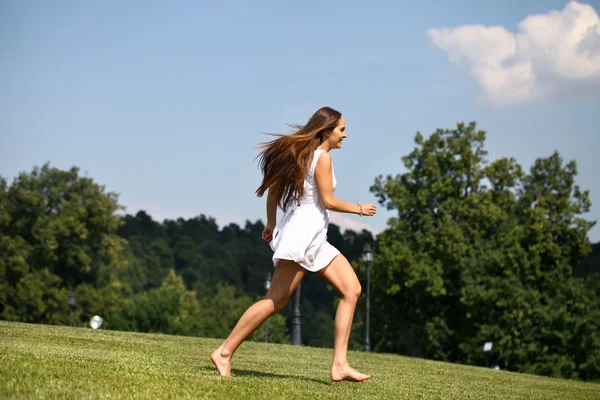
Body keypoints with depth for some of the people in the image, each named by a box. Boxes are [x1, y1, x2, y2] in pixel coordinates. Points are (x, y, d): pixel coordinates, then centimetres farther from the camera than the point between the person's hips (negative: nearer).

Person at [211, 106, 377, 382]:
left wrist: (271, 223, 25)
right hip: (304, 231, -10)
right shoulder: (322, 156, -9)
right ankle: (224, 353, -8)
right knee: (275, 301, -11)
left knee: (352, 289, 3)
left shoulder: (304, 153, 17)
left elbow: (274, 187, 19)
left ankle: (340, 364, -4)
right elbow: (328, 201, -12)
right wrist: (359, 209, 1)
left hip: (316, 238, 10)